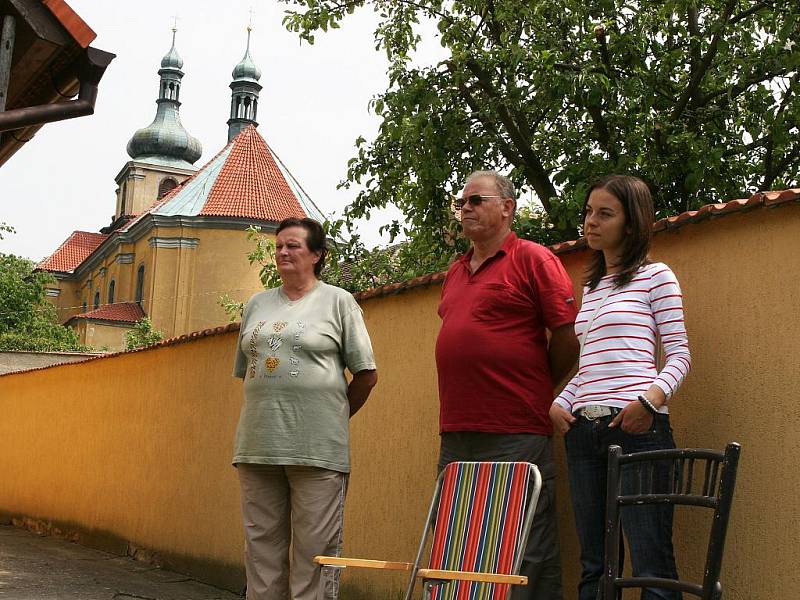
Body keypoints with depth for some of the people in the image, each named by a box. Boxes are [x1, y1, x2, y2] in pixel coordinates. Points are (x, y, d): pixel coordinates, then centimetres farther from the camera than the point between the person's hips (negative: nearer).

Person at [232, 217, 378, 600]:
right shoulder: (257, 304, 17)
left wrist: (333, 417, 7)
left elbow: (366, 374, 3)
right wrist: (269, 411, 15)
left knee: (315, 551, -3)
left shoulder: (338, 302, 4)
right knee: (261, 545, 8)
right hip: (258, 445, 5)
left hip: (317, 449, -4)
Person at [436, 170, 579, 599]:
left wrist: (531, 388, 2)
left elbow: (567, 337, -7)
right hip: (456, 432, 8)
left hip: (514, 435, -7)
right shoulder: (455, 273, 19)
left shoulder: (533, 259, -3)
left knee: (524, 557, -2)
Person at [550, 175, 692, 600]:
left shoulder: (655, 276, 3)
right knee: (593, 565, 7)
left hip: (637, 427, -6)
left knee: (652, 563, -8)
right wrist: (559, 403, 7)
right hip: (584, 431, 6)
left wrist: (652, 398, -19)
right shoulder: (590, 287, 21)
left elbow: (679, 354, -2)